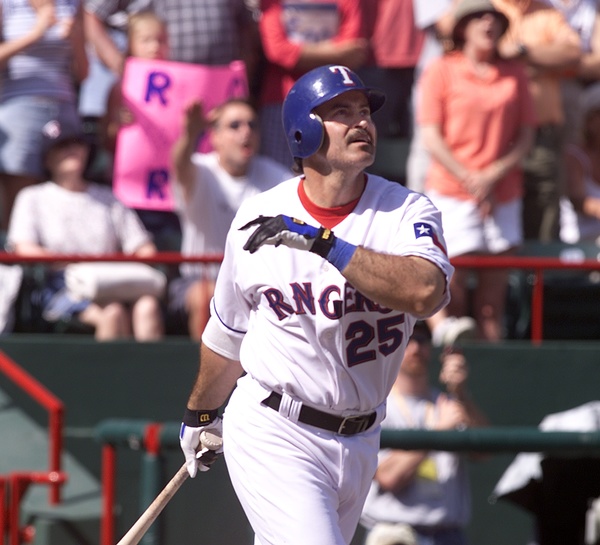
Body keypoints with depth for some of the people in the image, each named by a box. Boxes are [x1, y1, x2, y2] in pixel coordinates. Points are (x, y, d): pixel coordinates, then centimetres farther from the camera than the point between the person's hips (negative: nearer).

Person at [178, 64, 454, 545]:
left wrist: (324, 244, -32)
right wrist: (199, 413, 25)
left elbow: (426, 292, -29)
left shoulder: (407, 212, -7)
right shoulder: (259, 218, -4)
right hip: (273, 433, -2)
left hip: (358, 444, 3)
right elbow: (228, 331, 12)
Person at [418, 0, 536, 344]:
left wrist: (493, 176, -7)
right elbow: (432, 138, -3)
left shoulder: (514, 75, 12)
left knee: (493, 301, 1)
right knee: (453, 292, -12)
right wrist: (471, 180, -11)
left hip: (504, 196, 3)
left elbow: (526, 137, 9)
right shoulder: (441, 72, 2)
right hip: (451, 193, -3)